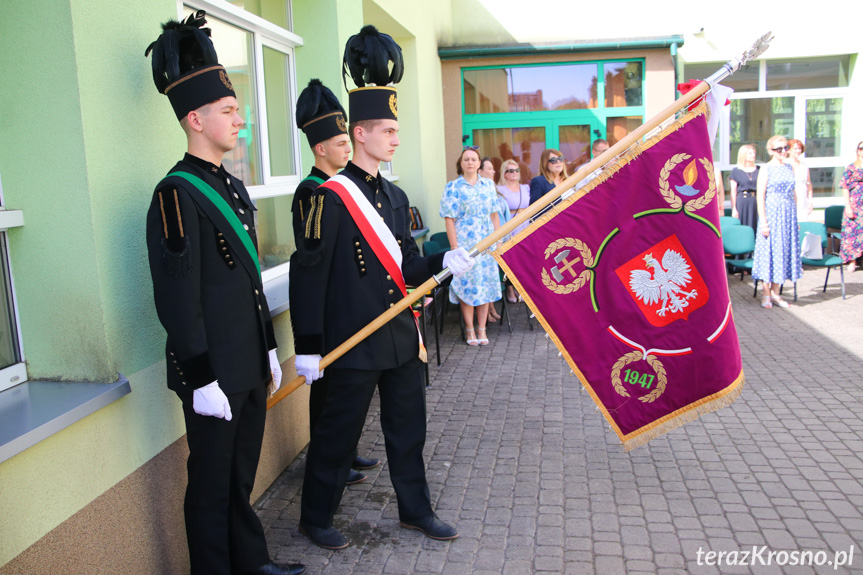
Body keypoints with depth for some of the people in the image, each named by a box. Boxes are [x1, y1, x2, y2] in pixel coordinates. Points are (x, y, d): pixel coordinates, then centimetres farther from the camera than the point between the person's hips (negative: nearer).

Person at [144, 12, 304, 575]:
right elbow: (177, 297, -18)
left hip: (250, 365, 8)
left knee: (243, 474, 21)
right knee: (213, 484, 9)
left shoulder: (232, 187, 12)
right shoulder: (177, 194, -15)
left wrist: (269, 349, 18)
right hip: (215, 372, -8)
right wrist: (202, 379, -18)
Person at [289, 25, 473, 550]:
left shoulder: (396, 196, 10)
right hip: (355, 343, -7)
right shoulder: (332, 197, -14)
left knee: (409, 429, 17)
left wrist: (445, 263, -8)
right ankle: (316, 519, 29)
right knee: (338, 434, 8)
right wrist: (307, 349, -17)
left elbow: (407, 266, 12)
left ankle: (416, 510, 35)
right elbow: (308, 275, -16)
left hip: (402, 337, 7)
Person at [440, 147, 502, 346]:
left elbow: (494, 215, 12)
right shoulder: (453, 187, -2)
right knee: (467, 284, -2)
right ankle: (469, 328, 11)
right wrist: (455, 247, -13)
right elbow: (449, 219, -7)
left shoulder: (488, 185, 10)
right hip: (465, 244, -4)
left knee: (486, 283, 5)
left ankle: (481, 328, 15)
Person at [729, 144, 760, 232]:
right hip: (741, 202, -3)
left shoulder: (758, 170, 12)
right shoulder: (735, 171, 3)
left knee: (755, 228, 2)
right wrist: (734, 209, -7)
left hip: (755, 202, 3)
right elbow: (733, 192, 0)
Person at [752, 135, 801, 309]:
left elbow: (793, 194, 15)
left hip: (788, 214, 6)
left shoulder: (790, 168, 11)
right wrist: (763, 221, -15)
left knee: (784, 250, 7)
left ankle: (775, 293, 16)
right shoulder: (766, 169, -6)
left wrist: (795, 217, 12)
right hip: (772, 212, -6)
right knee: (769, 249, -1)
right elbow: (760, 196, -10)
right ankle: (766, 293, 9)